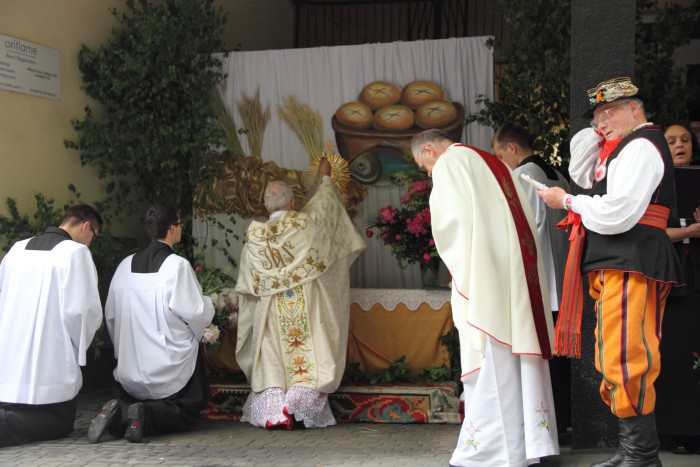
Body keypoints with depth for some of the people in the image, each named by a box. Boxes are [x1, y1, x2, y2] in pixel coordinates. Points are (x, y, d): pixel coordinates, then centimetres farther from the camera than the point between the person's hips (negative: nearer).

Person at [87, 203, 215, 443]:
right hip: (169, 367, -5)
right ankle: (146, 417, -16)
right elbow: (197, 313, -15)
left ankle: (118, 414, -8)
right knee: (187, 411, 13)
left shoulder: (126, 265, 2)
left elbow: (110, 315, 8)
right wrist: (208, 303, 8)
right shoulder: (177, 265, -14)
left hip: (129, 368, 5)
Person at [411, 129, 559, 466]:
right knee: (517, 359, 9)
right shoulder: (490, 163, 23)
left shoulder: (449, 163, -1)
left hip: (486, 277, -8)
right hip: (519, 272, 8)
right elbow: (523, 216, 17)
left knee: (489, 364, -7)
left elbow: (452, 219, -13)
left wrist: (458, 267, 1)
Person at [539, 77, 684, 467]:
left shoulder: (641, 146, -10)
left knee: (624, 360, -13)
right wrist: (594, 136, 13)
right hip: (616, 263, 11)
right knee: (618, 361, 12)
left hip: (632, 263, -11)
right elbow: (581, 175, 27)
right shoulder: (625, 147, 22)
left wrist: (567, 201, -6)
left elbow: (617, 213, -20)